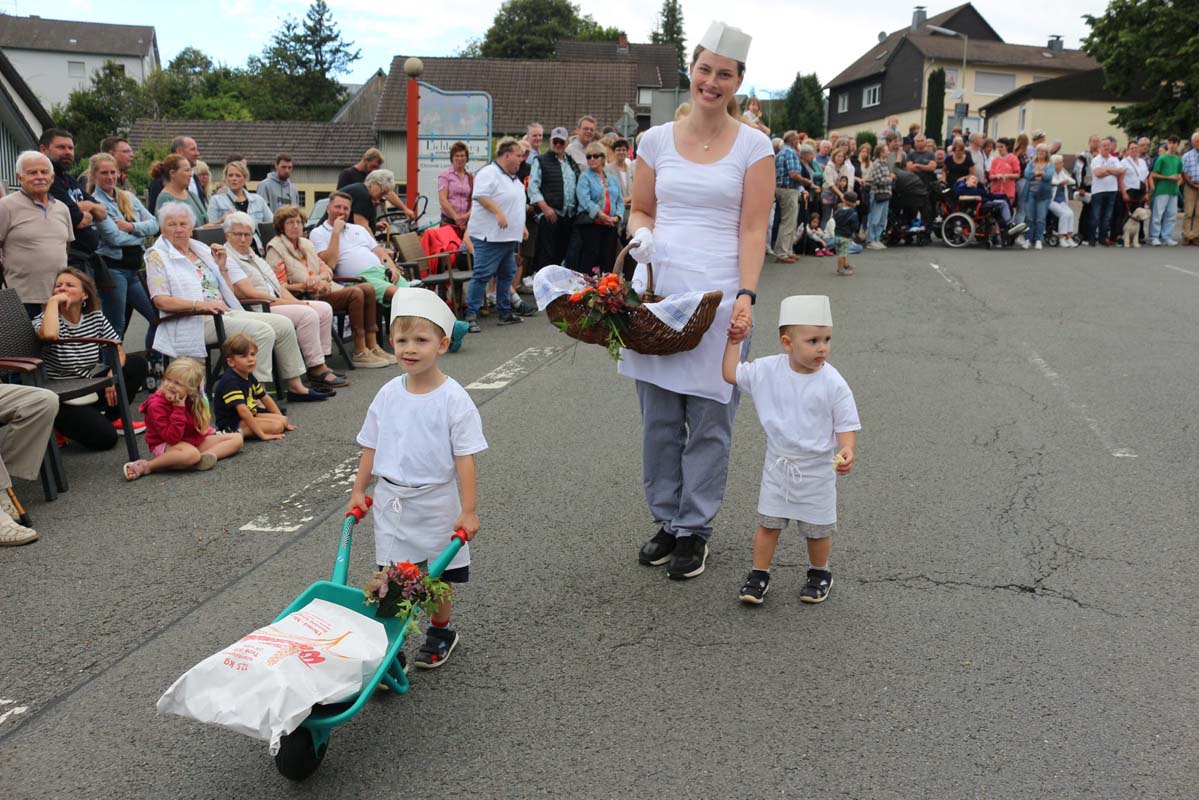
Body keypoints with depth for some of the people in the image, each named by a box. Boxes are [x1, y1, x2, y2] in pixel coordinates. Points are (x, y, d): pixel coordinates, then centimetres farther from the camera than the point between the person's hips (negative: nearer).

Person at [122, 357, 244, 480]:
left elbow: (202, 428, 6)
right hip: (164, 446, -7)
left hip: (192, 442, 7)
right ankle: (146, 466, -26)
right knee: (192, 454, -42)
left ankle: (204, 457, -25)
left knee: (237, 438, -2)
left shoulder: (192, 400, -4)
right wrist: (179, 409, -32)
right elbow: (172, 438, -28)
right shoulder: (156, 405, -22)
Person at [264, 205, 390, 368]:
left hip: (323, 289, 8)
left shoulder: (306, 244, 21)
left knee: (368, 289, -11)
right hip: (305, 297, -8)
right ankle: (359, 354, -24)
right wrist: (308, 285, -22)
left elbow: (326, 269, 17)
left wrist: (320, 278, -8)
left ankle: (372, 346, -11)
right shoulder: (275, 249, -3)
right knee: (355, 293, -26)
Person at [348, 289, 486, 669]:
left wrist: (468, 510, -15)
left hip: (436, 503, -3)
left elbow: (464, 458, -13)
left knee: (438, 579, 12)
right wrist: (359, 491, 8)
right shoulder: (388, 394, 0)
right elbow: (371, 447, 10)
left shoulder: (454, 399, -13)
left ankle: (440, 633, 33)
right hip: (390, 499, 3)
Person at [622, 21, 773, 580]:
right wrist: (642, 236, -5)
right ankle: (665, 520, 24)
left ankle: (694, 529, 15)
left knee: (709, 420, 1)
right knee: (658, 417, 8)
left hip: (716, 293, -3)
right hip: (656, 286, 3)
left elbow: (753, 230, -2)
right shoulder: (657, 140, 9)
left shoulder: (753, 145, 3)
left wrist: (746, 296, -14)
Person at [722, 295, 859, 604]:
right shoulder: (767, 370, -9)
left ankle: (819, 574, 36)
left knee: (817, 528, 13)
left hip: (817, 468, -2)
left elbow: (847, 424, -11)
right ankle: (759, 575, 23)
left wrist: (846, 451, -28)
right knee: (768, 523, 9)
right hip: (778, 465, 2)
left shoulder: (833, 383, -16)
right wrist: (734, 340, -1)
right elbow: (731, 374, 1)